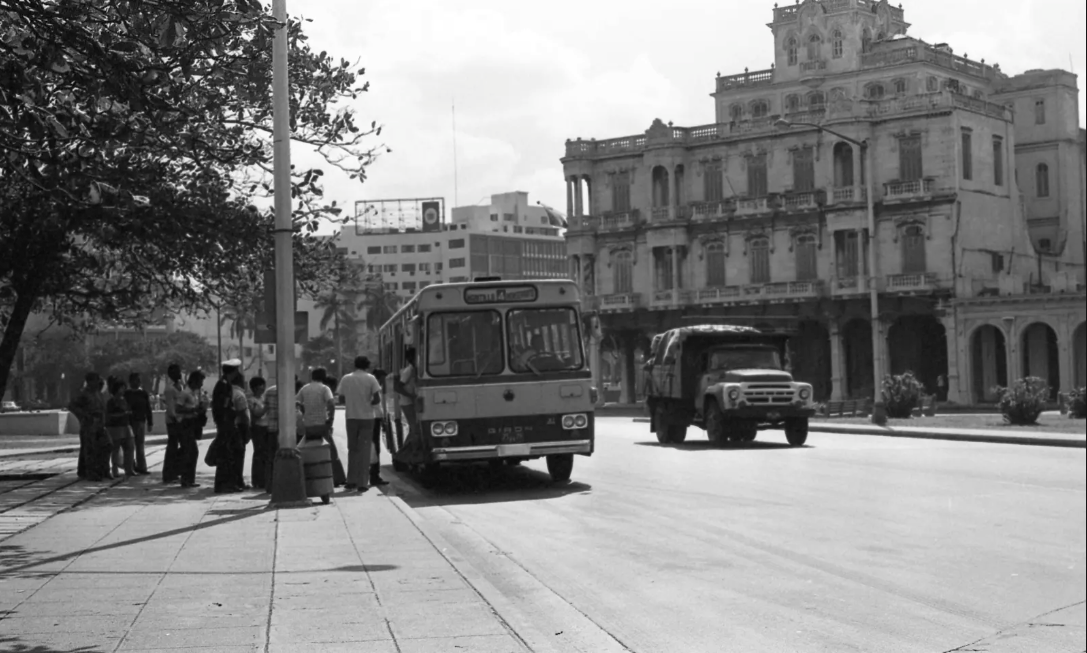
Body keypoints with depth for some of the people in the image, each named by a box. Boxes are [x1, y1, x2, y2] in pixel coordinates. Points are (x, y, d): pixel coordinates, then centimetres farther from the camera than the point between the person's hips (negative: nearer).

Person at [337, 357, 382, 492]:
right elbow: (377, 399, -11)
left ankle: (351, 482, 15)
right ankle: (362, 484, 0)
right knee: (364, 450, 3)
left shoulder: (346, 379, 3)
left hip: (351, 417, 2)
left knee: (352, 449, 14)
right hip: (366, 417, -2)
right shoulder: (370, 378, -5)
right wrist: (369, 403, 7)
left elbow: (342, 399, 4)